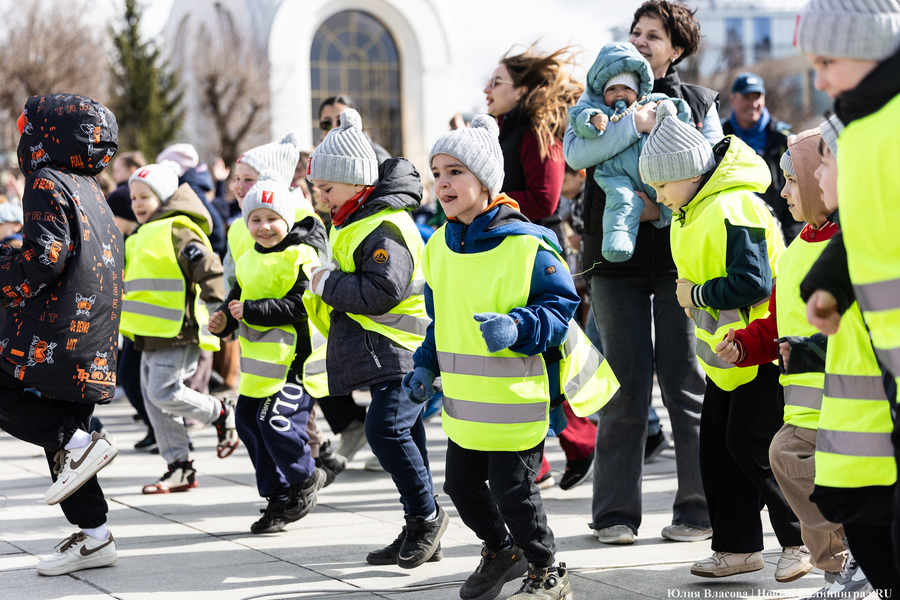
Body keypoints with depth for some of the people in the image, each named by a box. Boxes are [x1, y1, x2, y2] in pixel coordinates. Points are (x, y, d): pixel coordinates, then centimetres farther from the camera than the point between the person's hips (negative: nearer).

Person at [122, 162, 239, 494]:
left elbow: (205, 264, -21)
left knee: (164, 393, -15)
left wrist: (216, 300, -25)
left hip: (176, 332, -10)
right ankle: (179, 467, 13)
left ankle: (222, 414, 7)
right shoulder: (142, 238, 20)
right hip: (152, 334, 10)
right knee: (154, 399, 8)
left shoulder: (176, 230, -11)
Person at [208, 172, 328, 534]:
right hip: (259, 362, 9)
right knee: (250, 423, 9)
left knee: (276, 421, -16)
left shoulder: (301, 256, -12)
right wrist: (223, 320, 1)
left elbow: (299, 306, -20)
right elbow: (237, 297, 23)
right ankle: (278, 499, 20)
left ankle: (305, 478, 10)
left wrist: (250, 311, -21)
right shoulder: (248, 261, 14)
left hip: (294, 357, -9)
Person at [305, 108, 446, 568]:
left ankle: (427, 516, -7)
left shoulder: (385, 227, -16)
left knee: (386, 430, -21)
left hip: (402, 354, -11)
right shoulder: (356, 223, 18)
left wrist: (328, 284, -15)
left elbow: (382, 292, -25)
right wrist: (329, 285, 13)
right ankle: (419, 532, 18)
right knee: (403, 436, 12)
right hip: (382, 356, 11)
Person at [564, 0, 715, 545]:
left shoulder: (699, 103, 11)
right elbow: (575, 151, -8)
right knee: (626, 386, 0)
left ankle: (700, 505, 7)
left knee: (688, 383, 0)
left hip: (681, 258, 0)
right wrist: (635, 124, -19)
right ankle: (616, 510, 6)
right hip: (617, 258, 0)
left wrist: (665, 204, -15)